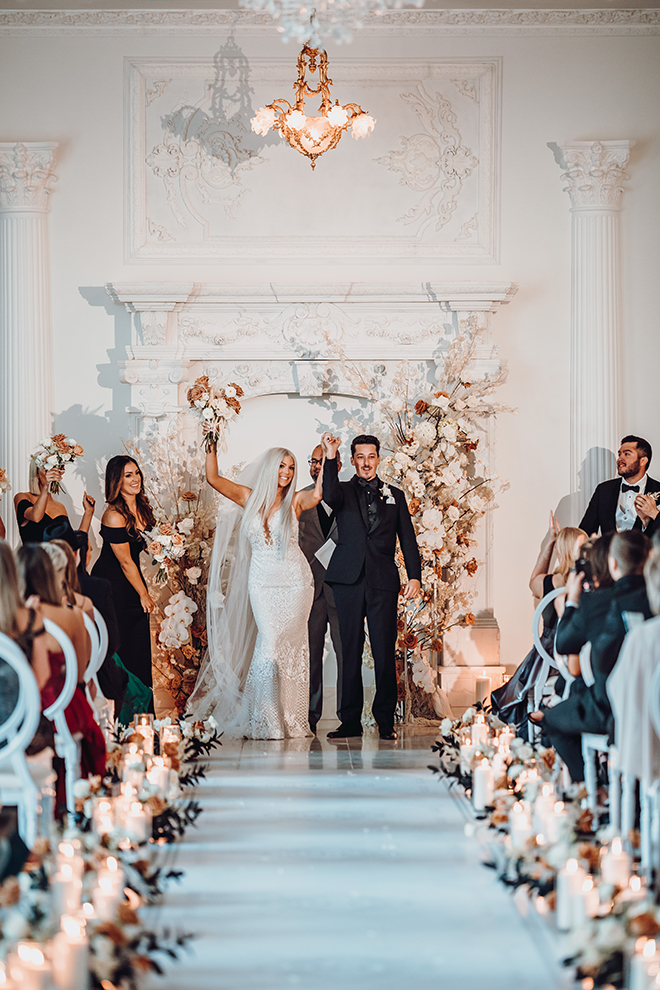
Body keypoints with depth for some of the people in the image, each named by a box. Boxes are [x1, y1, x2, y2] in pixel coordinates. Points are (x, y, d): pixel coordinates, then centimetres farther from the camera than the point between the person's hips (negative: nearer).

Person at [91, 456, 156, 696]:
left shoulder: (142, 506, 0)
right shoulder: (114, 516, -25)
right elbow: (125, 562, -17)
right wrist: (144, 595, -8)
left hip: (132, 581, 8)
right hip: (111, 585, -8)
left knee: (140, 647, 10)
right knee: (116, 650, 0)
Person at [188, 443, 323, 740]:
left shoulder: (295, 502, 2)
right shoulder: (251, 498, 7)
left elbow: (318, 494, -20)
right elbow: (213, 478, 6)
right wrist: (211, 447, 1)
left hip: (295, 582, -1)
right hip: (262, 582, 1)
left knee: (289, 647, -2)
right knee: (271, 643, -9)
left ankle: (291, 721, 7)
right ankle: (267, 722, -1)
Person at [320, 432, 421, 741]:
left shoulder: (395, 496, 16)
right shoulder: (344, 491, 11)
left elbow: (407, 539, 12)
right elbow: (330, 496, -14)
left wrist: (415, 576, 1)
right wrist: (330, 458, -23)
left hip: (383, 582, 1)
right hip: (348, 580, 0)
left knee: (385, 652, -3)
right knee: (350, 651, 1)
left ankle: (385, 721, 4)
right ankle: (350, 721, 5)